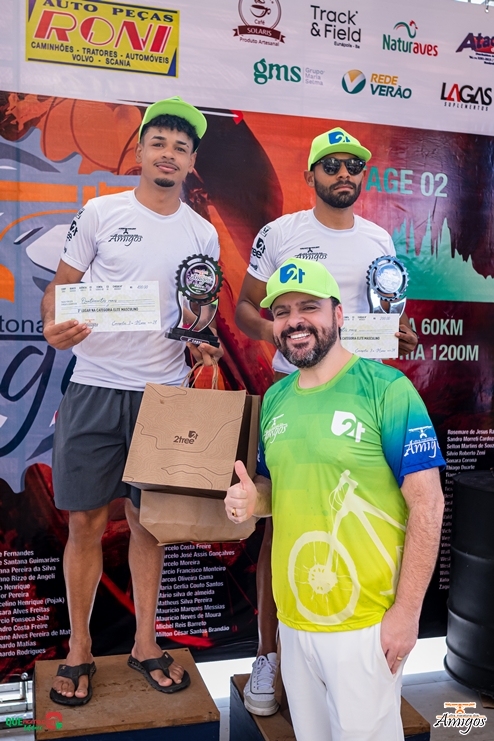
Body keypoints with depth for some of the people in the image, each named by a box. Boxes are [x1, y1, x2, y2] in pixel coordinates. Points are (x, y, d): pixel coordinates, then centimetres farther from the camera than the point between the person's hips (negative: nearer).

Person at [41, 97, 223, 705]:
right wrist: (53, 325, -15)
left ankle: (146, 644, 25)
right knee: (86, 521, 4)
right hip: (95, 387, -1)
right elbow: (60, 286, 5)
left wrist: (200, 343, -2)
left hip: (163, 392, 2)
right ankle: (78, 650, 22)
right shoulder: (101, 213, 3)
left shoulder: (203, 234, 9)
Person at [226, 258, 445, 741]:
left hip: (364, 623, -6)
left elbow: (427, 504, -13)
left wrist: (407, 611, -15)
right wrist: (252, 499, -5)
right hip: (292, 616, 6)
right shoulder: (274, 399, 6)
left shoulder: (386, 389, -12)